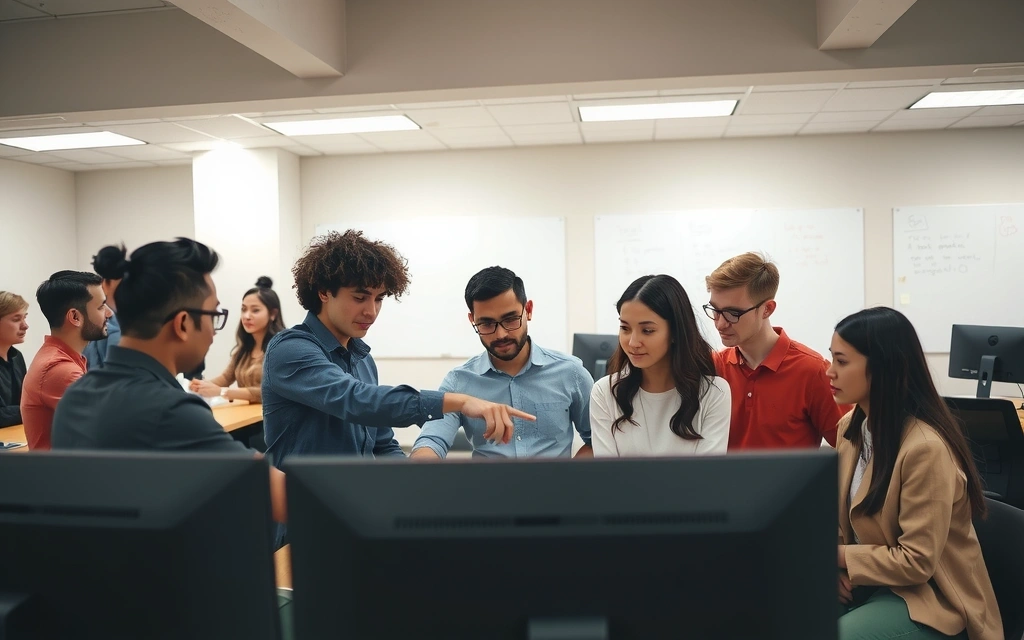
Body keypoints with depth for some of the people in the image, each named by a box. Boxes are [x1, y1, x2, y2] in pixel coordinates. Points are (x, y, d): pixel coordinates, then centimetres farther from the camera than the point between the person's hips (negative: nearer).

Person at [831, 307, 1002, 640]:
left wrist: (835, 556, -18)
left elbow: (916, 562, -23)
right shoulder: (851, 426, 0)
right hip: (866, 578, 6)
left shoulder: (926, 447, -26)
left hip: (930, 598, -6)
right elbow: (838, 512, 9)